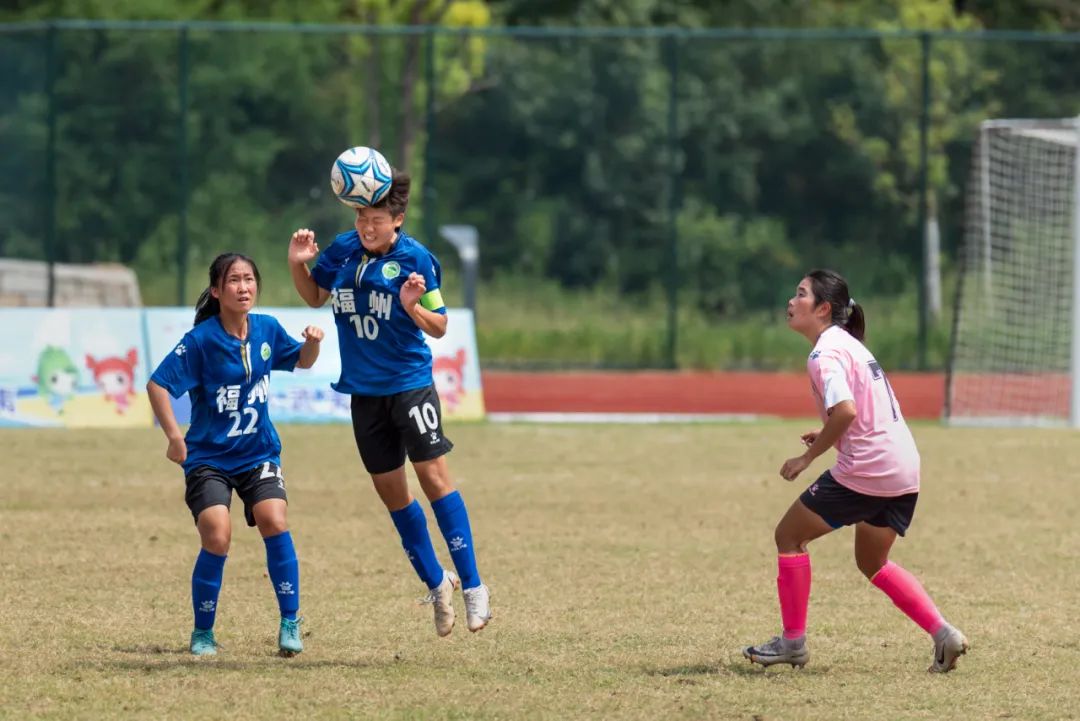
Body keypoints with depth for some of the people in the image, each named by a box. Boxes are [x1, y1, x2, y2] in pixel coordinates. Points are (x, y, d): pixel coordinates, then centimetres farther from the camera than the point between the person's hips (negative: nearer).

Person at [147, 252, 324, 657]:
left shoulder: (267, 330, -1)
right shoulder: (201, 340, -15)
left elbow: (300, 361, 17)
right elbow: (157, 385, -15)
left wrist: (312, 344, -5)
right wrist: (174, 436, -23)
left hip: (258, 453, 3)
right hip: (209, 457, -3)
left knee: (274, 522, -20)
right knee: (217, 536, -19)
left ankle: (290, 624, -8)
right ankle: (203, 633, 0)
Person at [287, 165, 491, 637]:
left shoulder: (416, 260, -12)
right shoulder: (342, 251, 1)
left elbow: (439, 327, -7)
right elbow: (315, 297, 18)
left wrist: (413, 307, -27)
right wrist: (297, 264, 0)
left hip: (410, 382, -5)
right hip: (364, 391, 5)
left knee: (434, 475, -13)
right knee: (390, 490, 9)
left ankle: (472, 587, -9)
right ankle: (435, 583, 24)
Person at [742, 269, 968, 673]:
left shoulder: (826, 354, -13)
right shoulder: (849, 344, 18)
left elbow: (845, 411, -27)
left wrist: (808, 457, -17)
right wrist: (828, 438, 13)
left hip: (865, 470, -10)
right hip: (904, 470, 10)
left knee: (789, 535, 6)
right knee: (872, 563, 23)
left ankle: (793, 642, 8)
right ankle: (944, 635, 10)